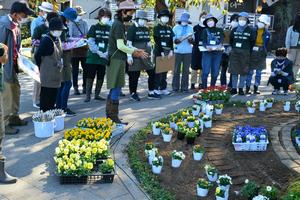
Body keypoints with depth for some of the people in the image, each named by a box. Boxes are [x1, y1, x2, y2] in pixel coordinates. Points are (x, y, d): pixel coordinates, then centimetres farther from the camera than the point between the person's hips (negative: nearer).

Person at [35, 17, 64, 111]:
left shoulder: (57, 39, 10)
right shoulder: (46, 40, -16)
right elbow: (37, 56, -15)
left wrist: (60, 64, 7)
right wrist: (41, 69, -5)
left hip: (56, 74, 8)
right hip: (47, 76, -8)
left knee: (53, 97, 16)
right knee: (46, 99, 1)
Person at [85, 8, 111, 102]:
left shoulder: (110, 29, 8)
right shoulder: (94, 27, 1)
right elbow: (90, 42, -6)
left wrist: (107, 53, -14)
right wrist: (98, 52, -15)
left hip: (104, 57, 3)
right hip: (93, 56, -3)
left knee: (101, 77, 8)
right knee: (90, 76, -2)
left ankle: (97, 94, 21)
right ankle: (88, 95, 4)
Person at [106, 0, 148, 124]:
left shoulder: (118, 24, 17)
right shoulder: (119, 25, -13)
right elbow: (120, 46, -20)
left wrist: (135, 50, 12)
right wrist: (134, 52, -8)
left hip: (116, 59, 10)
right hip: (117, 60, -10)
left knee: (113, 89, 14)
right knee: (116, 90, -7)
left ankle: (109, 116, 22)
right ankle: (114, 118, -2)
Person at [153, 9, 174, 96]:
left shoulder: (169, 28, 14)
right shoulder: (157, 28, -2)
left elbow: (171, 40, 9)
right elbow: (157, 41, -10)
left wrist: (171, 50, -4)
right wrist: (161, 51, -16)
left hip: (168, 52, 5)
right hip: (159, 51, -5)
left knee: (165, 70, 7)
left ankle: (163, 88, 13)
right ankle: (156, 88, 1)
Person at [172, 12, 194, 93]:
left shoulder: (190, 28, 13)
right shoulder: (176, 28, 8)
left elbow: (192, 42, 10)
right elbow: (172, 39, 4)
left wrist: (190, 39, -12)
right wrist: (177, 40, -15)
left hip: (188, 51, 2)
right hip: (178, 51, -1)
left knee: (186, 70, 1)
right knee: (176, 69, -2)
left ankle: (184, 87, 8)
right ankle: (175, 87, 5)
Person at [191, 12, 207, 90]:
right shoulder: (195, 28, 6)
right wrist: (198, 43, -13)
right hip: (196, 50, -1)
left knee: (203, 67, 3)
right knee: (195, 67, 1)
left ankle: (201, 83, 11)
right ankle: (193, 83, 8)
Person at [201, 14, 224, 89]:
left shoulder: (219, 30, 11)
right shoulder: (205, 31, 8)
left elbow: (222, 39, -2)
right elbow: (204, 41, -4)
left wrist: (220, 45, -24)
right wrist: (207, 46, -25)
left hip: (217, 53, 2)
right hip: (207, 53, -2)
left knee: (215, 72, 4)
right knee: (205, 71, -9)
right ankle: (204, 87, -1)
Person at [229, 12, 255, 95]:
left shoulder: (250, 30, 0)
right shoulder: (234, 30, 7)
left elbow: (252, 41, 5)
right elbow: (231, 40, 17)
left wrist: (247, 50, 3)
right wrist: (234, 48, 11)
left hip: (245, 53, -2)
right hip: (234, 52, 2)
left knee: (243, 71, 2)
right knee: (234, 71, 2)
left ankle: (241, 88, 10)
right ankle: (234, 88, 9)